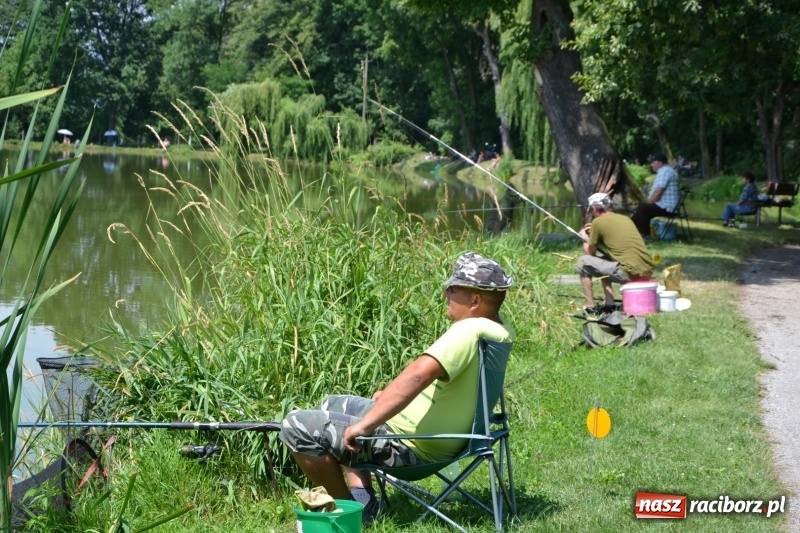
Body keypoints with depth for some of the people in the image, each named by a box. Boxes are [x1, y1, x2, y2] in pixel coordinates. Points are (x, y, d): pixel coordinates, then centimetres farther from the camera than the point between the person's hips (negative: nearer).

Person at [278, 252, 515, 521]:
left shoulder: (469, 331, -27)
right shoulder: (498, 329, 4)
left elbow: (418, 375, -40)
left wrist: (364, 425, -35)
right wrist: (392, 395, 12)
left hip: (412, 447, -11)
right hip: (433, 437, 11)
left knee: (296, 426, -8)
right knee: (332, 405, 27)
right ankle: (363, 501, 16)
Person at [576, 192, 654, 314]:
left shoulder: (598, 222, 0)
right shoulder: (626, 218, 20)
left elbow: (590, 252, 10)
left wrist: (586, 238, 29)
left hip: (630, 273, -8)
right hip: (647, 272, 8)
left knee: (582, 262, 7)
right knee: (605, 260, 31)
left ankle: (590, 308, 8)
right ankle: (609, 304, 25)